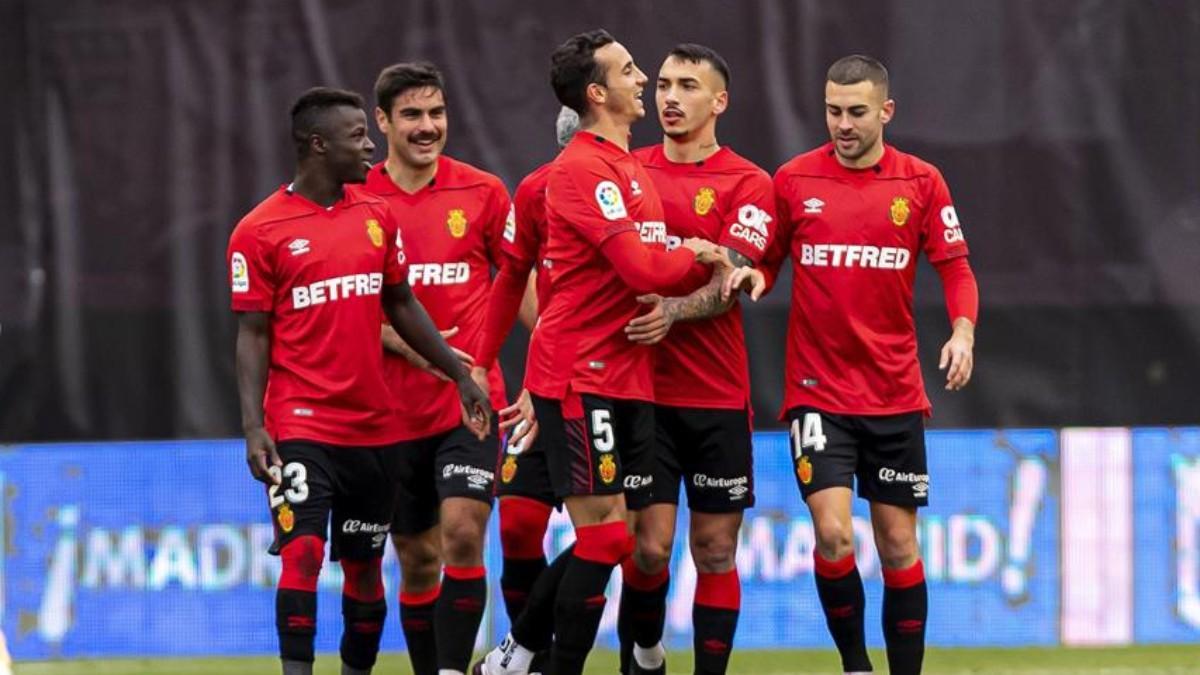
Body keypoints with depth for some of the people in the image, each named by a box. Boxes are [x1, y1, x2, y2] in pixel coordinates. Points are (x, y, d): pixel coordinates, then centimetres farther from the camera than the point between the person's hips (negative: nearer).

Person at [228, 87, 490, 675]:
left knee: (364, 565, 10)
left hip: (375, 427, 5)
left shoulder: (377, 215, 9)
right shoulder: (259, 231, -6)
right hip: (302, 427, -5)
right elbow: (253, 334, -5)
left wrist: (459, 376, 17)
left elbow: (400, 304, 19)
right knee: (303, 553, -16)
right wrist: (253, 427, -13)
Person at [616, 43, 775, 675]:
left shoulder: (746, 184, -1)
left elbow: (729, 281, -12)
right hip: (639, 389, 0)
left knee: (715, 548, 3)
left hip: (718, 394, 0)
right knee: (650, 545, -6)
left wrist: (674, 311, -29)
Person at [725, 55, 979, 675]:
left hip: (895, 392, 1)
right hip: (817, 389, -1)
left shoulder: (921, 182, 1)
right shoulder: (793, 180, 1)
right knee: (832, 534, -14)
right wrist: (751, 274, -13)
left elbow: (955, 267, 4)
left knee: (898, 543, 4)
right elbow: (769, 260, 10)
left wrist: (963, 330, -14)